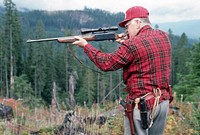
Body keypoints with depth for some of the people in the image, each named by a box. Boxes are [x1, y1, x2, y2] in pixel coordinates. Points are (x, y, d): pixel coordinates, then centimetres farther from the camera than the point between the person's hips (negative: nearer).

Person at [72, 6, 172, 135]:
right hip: (164, 101, 7)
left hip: (142, 104, -7)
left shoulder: (133, 44, -17)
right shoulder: (164, 36, 4)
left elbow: (106, 63, -7)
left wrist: (86, 45, 4)